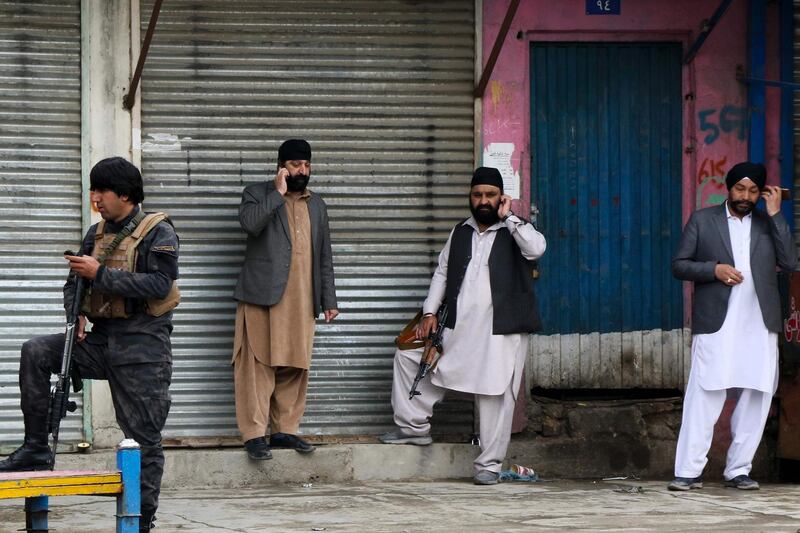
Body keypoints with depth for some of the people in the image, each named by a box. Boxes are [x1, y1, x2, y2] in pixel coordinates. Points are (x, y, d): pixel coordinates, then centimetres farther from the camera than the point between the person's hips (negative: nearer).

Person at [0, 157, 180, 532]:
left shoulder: (157, 232, -6)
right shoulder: (97, 234, 13)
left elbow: (159, 284, -19)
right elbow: (75, 282, 18)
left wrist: (100, 274, -20)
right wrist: (76, 311, -4)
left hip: (142, 344, -6)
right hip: (102, 338, 6)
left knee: (143, 437, -3)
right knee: (36, 352, -13)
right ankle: (35, 450, -9)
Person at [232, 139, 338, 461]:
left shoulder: (316, 205, 20)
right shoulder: (257, 195, 6)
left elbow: (325, 257, 21)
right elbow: (250, 223, -17)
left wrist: (329, 300, 15)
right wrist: (278, 193, -11)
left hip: (301, 301, 5)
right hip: (263, 295, -5)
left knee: (294, 368, 5)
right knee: (258, 366, -8)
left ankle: (285, 431, 12)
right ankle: (254, 434, -8)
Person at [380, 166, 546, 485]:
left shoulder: (515, 231, 0)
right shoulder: (460, 233, 16)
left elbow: (536, 248, -22)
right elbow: (442, 273, 20)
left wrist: (508, 217, -14)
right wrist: (429, 312, 9)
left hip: (501, 332, -6)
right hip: (458, 328, 6)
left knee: (495, 396, -5)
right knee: (408, 356, 9)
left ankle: (489, 465, 3)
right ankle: (414, 426, 18)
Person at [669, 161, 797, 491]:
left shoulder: (768, 223, 14)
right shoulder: (703, 220, 9)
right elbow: (679, 265, 6)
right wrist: (714, 269, -11)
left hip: (759, 325, 3)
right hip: (716, 324, -3)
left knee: (756, 398, 2)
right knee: (704, 397, -9)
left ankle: (738, 470, 10)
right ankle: (689, 472, -8)